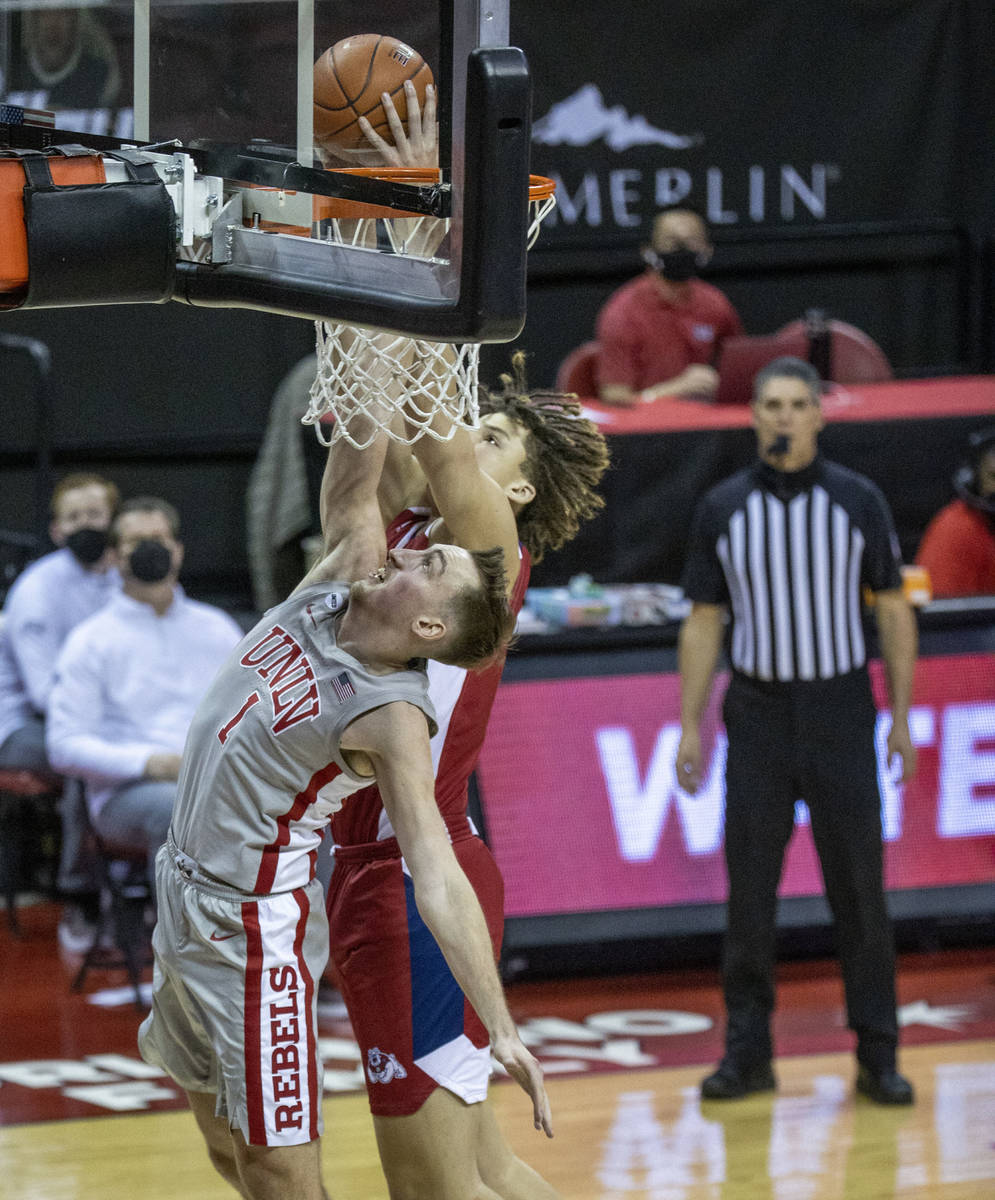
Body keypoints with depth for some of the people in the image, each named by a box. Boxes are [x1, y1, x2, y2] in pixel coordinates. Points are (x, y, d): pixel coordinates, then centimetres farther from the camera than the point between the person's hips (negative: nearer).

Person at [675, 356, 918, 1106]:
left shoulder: (857, 502, 1)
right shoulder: (722, 510, 4)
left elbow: (894, 611, 4)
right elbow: (704, 623, 8)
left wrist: (902, 716, -2)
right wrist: (690, 726, 3)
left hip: (840, 713, -1)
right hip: (758, 714, 1)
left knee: (860, 889, 0)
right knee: (749, 890, 2)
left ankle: (878, 1056, 6)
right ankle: (748, 1052, 10)